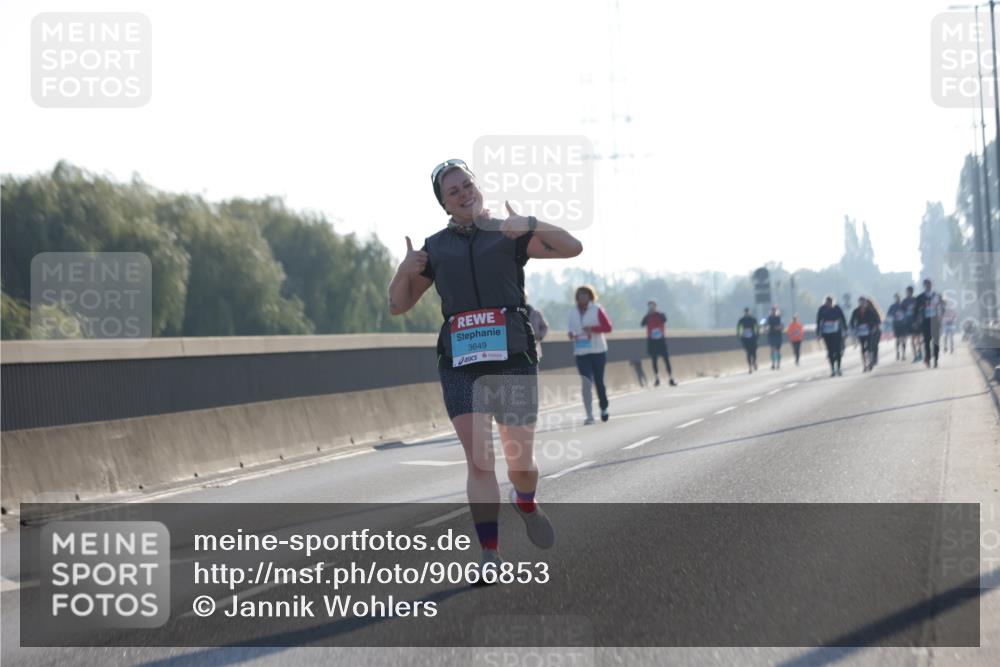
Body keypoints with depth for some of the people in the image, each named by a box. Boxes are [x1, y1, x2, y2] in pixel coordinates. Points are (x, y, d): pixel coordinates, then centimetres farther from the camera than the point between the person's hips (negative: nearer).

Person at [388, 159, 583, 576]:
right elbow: (398, 305, 17)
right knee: (479, 461, -12)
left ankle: (526, 504, 39)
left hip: (512, 358, -1)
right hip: (460, 365, 1)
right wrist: (405, 270, -4)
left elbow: (573, 248, -3)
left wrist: (530, 224, -19)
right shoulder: (436, 248, 14)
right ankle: (490, 554, -11)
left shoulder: (509, 236, 8)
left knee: (520, 462, 5)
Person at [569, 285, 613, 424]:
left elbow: (608, 327, -5)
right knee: (586, 383, -9)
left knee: (599, 381, 8)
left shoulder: (597, 310, -2)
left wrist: (593, 328, -19)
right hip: (581, 352, 2)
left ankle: (604, 408, 30)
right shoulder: (573, 312, 8)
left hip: (598, 351, -2)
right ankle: (589, 415, -11)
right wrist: (571, 334, -3)